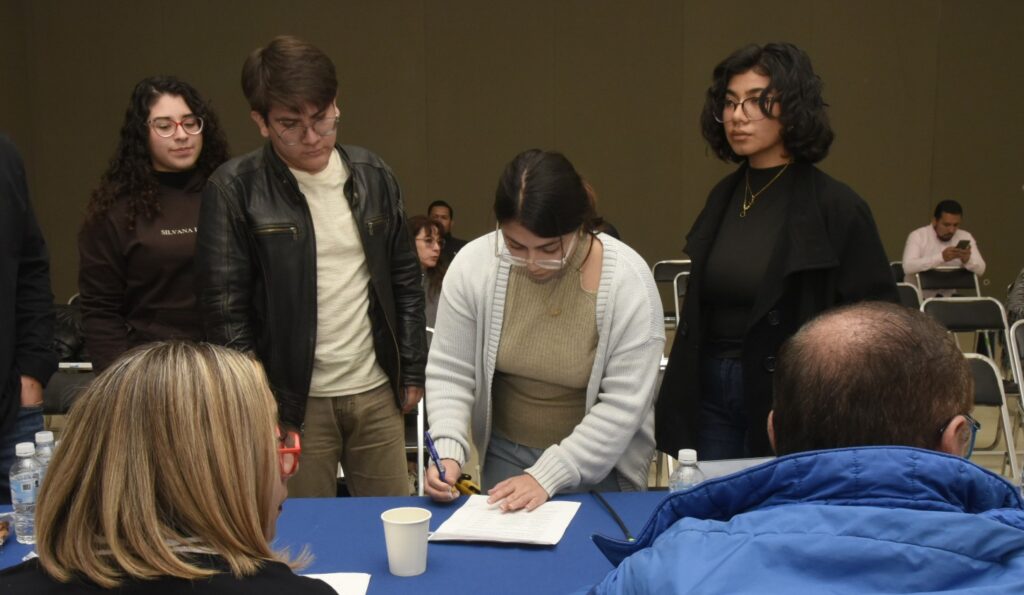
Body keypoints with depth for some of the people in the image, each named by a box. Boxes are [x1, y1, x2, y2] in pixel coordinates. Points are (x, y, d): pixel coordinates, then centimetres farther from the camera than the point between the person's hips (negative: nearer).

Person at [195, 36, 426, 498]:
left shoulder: (372, 175, 5)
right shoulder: (234, 190, -9)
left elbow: (406, 281, 10)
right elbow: (224, 308, -9)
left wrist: (412, 371, 8)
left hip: (377, 393, 4)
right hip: (295, 402, -3)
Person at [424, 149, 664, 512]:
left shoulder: (627, 279, -22)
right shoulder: (473, 264, -15)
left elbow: (624, 405, -20)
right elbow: (450, 373, -7)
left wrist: (547, 476, -23)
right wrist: (449, 451, -22)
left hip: (598, 464, -2)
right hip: (504, 455, 3)